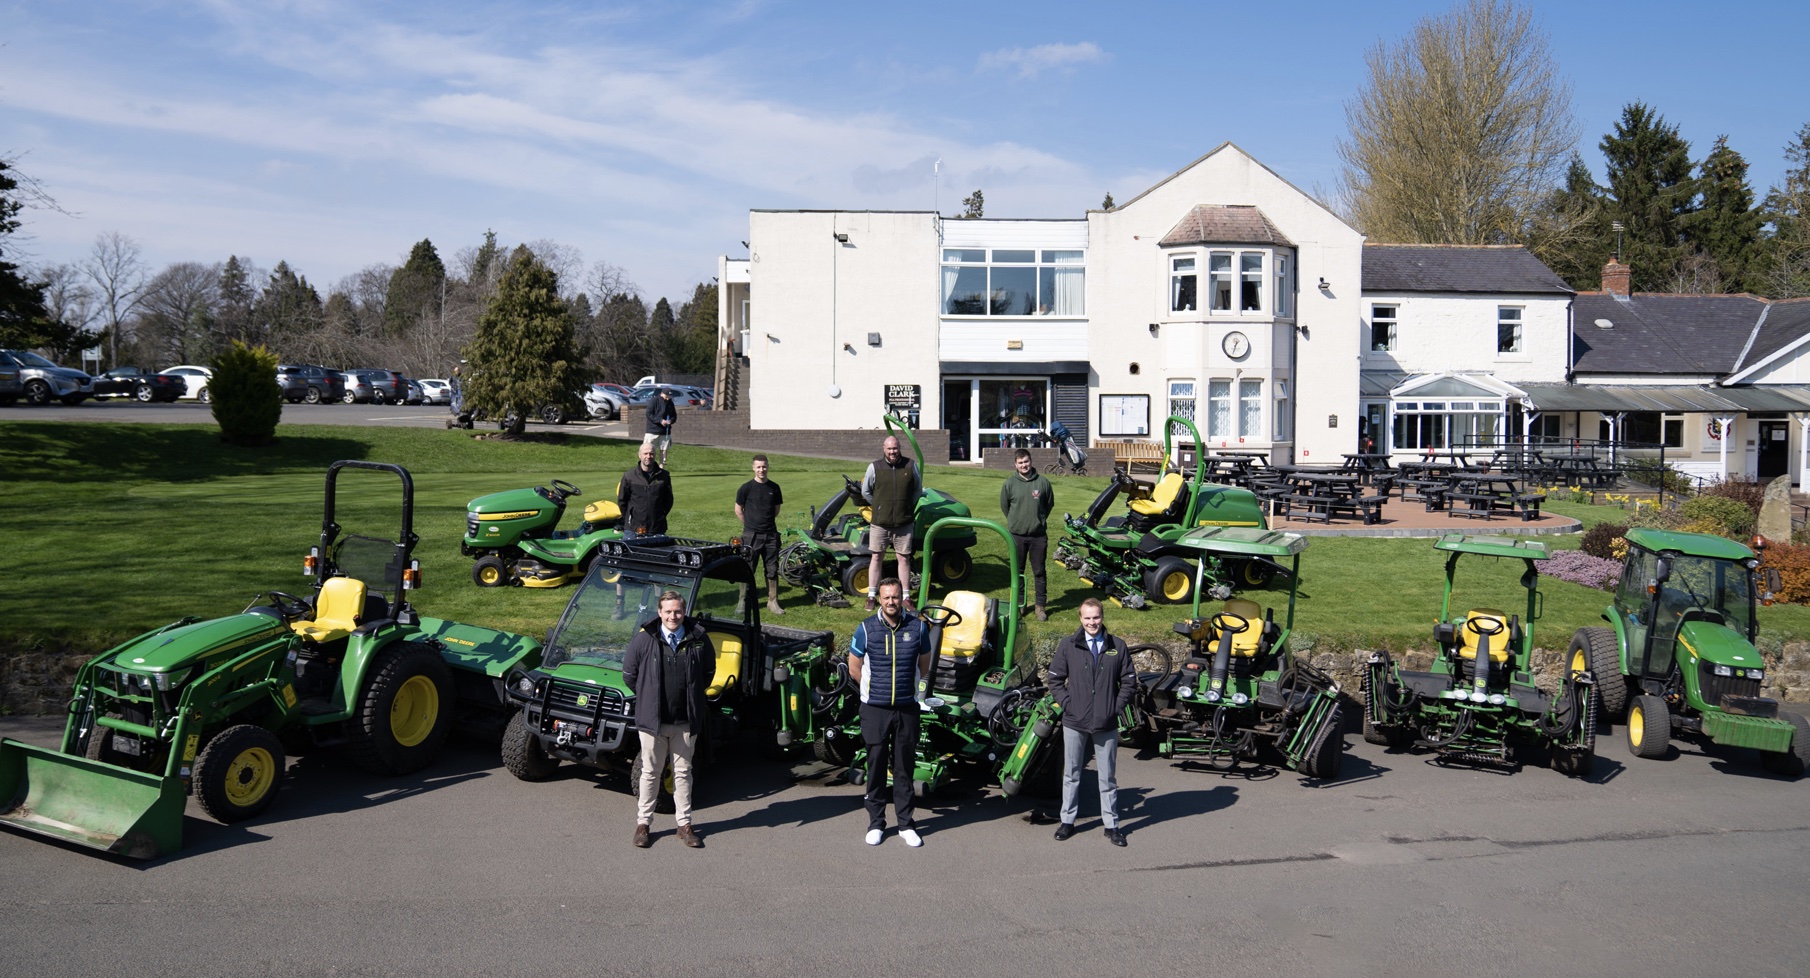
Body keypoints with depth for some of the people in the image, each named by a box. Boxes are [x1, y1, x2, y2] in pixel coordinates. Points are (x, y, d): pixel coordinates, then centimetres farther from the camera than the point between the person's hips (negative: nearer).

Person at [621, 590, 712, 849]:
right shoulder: (644, 639, -7)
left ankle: (685, 824, 22)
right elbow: (629, 673, 4)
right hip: (652, 719, -1)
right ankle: (643, 823, 21)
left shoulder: (698, 639, -3)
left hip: (686, 721, 1)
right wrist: (647, 697, 5)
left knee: (683, 772, 12)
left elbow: (708, 672, 14)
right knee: (650, 772, 9)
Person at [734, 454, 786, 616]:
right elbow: (738, 510, 3)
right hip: (752, 536, -3)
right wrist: (750, 524, 6)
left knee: (772, 569, 7)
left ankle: (773, 602, 15)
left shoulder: (774, 487, 7)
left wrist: (767, 522, 10)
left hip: (771, 534, 3)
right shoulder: (747, 488, -4)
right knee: (747, 569, 1)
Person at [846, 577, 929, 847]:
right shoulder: (866, 629, -5)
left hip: (907, 708, 1)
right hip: (875, 709, -1)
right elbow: (854, 668, 6)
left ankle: (906, 824, 17)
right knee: (876, 766, 6)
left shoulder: (917, 627, -1)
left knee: (904, 767, 7)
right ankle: (876, 823, 18)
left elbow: (924, 666, 13)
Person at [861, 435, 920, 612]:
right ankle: (871, 596, 16)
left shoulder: (911, 466, -2)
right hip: (880, 522, 0)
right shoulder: (874, 468, -5)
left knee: (904, 558, 5)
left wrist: (908, 506, 7)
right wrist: (879, 506, 8)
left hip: (904, 523, 1)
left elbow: (918, 489, 12)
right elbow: (866, 491, 8)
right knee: (876, 557, 6)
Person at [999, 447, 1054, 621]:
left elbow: (1049, 504, 12)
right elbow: (1004, 506, 11)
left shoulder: (1042, 482, -3)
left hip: (1038, 535, -1)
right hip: (1016, 535, 1)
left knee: (1039, 572, 5)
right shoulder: (1010, 483, -3)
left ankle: (1041, 606, 13)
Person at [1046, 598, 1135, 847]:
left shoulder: (1117, 646, 1)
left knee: (1108, 777, 9)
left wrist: (1117, 707, -3)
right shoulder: (1068, 646, -1)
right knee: (1071, 774, 11)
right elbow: (1055, 679, 4)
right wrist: (1067, 704, -6)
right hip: (1075, 723, 0)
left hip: (1107, 724, 0)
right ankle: (1067, 821, 22)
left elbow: (1129, 681, 6)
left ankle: (1111, 824, 18)